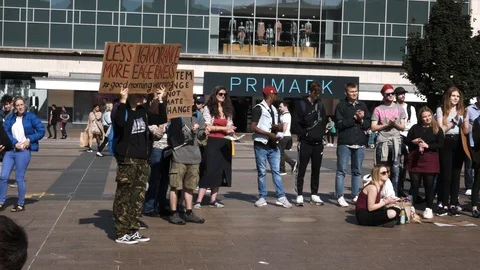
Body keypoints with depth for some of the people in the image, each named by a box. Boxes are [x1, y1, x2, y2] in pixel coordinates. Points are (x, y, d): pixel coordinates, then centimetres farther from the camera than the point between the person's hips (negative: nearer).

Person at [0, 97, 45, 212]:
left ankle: (21, 205, 13)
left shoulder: (31, 117, -2)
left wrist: (30, 140, -13)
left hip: (24, 151, -4)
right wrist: (15, 143, -13)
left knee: (19, 178, 0)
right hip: (10, 150, 4)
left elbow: (41, 131, -3)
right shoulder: (10, 118, 9)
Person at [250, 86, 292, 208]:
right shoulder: (258, 108, -10)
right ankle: (262, 198, 10)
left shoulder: (274, 109, 15)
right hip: (261, 145, -6)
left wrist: (278, 127, 0)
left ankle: (281, 197, 3)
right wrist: (269, 134, -20)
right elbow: (253, 127, -15)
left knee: (276, 171, 3)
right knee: (262, 172, 2)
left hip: (273, 145, 6)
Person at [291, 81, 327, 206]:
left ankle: (314, 195, 17)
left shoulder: (320, 104, 10)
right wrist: (305, 133, -12)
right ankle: (299, 195, 4)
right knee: (301, 170, -2)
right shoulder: (301, 104, -6)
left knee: (316, 170, 9)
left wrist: (321, 133, 5)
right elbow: (295, 125, -9)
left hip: (318, 143, 5)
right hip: (305, 143, -5)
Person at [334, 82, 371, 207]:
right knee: (341, 171, -2)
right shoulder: (341, 106, -1)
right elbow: (339, 124, -10)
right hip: (345, 143, -4)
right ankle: (340, 197, 1)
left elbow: (368, 124, 10)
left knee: (357, 171, 10)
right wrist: (355, 118, -13)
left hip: (360, 143, 4)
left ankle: (356, 195, 17)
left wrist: (361, 120, -10)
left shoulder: (362, 105, 12)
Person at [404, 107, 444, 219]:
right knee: (414, 184, 3)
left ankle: (429, 208, 11)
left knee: (429, 185, 3)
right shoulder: (415, 128, 9)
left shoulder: (437, 129, 4)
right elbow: (406, 141, 11)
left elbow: (441, 145, -3)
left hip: (430, 160, -1)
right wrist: (413, 142, -9)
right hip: (414, 159, 1)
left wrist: (427, 146, -14)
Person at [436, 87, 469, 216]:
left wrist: (465, 118, -8)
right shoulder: (441, 110, 2)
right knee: (446, 175, -5)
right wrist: (454, 121, -13)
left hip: (458, 143, 3)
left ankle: (453, 204, 9)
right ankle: (443, 204, 0)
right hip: (446, 144, -3)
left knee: (456, 175, 5)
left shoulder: (462, 111, 11)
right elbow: (441, 130, -5)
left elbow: (466, 131, 6)